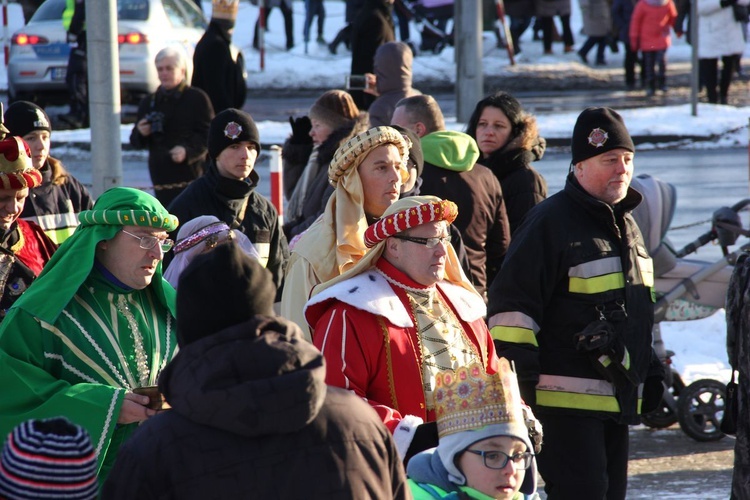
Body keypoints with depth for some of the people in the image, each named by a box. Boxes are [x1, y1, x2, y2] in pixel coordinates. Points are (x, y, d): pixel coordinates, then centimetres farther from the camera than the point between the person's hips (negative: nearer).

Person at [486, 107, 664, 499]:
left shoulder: (625, 225, 17)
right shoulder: (551, 223, -11)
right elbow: (512, 304, -15)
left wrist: (650, 372, 25)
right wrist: (518, 380, -19)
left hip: (617, 398, 9)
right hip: (568, 398, -9)